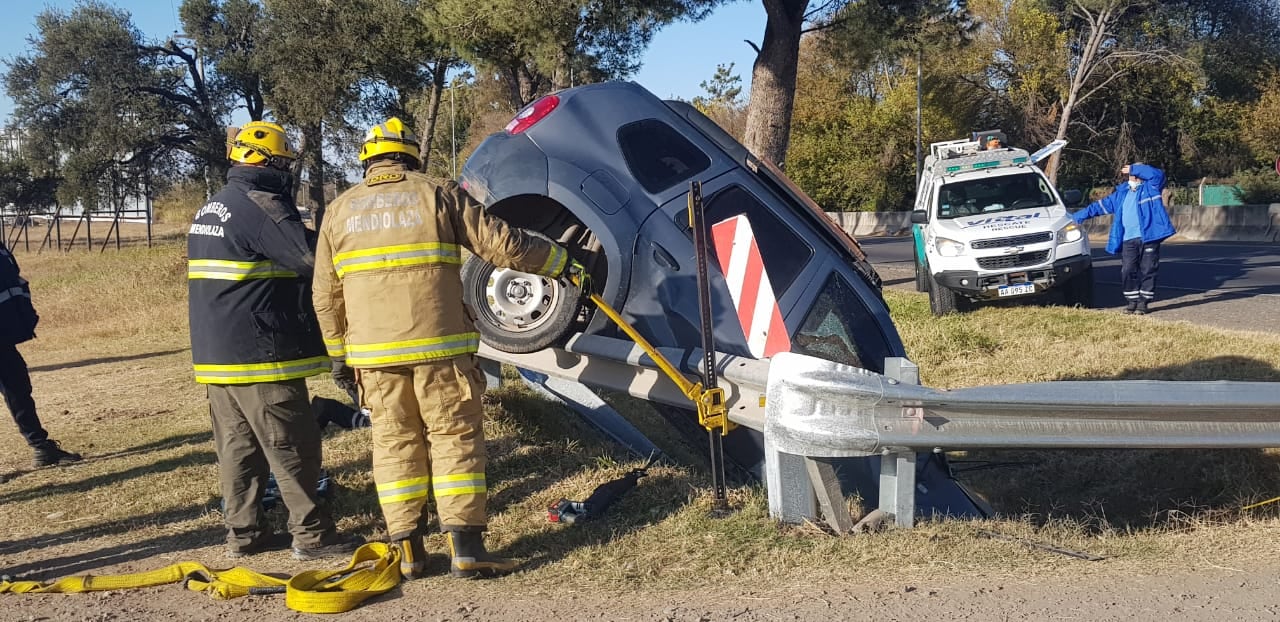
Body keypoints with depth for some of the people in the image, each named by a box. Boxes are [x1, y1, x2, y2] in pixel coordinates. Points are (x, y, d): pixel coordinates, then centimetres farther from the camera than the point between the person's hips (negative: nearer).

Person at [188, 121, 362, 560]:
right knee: (292, 447, -3)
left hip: (215, 355, 9)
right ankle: (312, 534, 2)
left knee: (237, 445, 13)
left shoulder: (209, 211, 16)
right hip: (259, 355, -9)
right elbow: (313, 259, -21)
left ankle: (243, 532, 17)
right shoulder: (259, 207, -15)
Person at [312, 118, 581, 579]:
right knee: (455, 438, 2)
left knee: (394, 442, 10)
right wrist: (561, 264, 10)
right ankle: (465, 546, -2)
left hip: (373, 352, 3)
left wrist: (338, 353, 19)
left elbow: (325, 295, 11)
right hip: (437, 343, -3)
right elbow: (501, 243, -1)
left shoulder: (339, 211, 11)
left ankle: (407, 550, 10)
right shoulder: (438, 196, 2)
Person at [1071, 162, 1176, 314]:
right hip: (1128, 240, 4)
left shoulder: (1150, 188, 7)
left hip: (1149, 237, -4)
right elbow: (1101, 205, 22)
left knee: (1147, 271, 0)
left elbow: (1157, 174, -13)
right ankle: (1132, 301, 9)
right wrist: (1078, 216, 20)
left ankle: (1143, 302, 6)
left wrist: (1134, 168, -5)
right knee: (1128, 272, -2)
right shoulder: (1121, 193, 20)